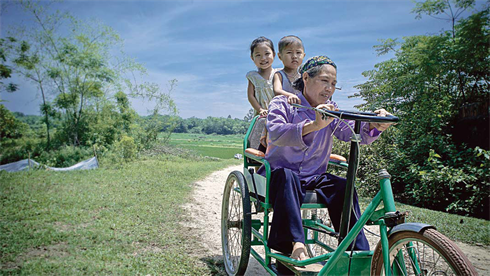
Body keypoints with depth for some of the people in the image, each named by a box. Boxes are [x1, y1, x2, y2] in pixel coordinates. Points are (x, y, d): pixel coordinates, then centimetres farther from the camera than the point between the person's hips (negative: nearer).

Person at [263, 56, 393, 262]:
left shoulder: (331, 110, 11)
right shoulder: (282, 103, -4)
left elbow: (351, 131, -7)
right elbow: (275, 132, -25)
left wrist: (373, 126, -30)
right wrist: (313, 125, -42)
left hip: (313, 177, 4)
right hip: (280, 173, -3)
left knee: (343, 187, -23)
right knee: (286, 176, -36)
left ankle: (359, 253, -17)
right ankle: (295, 244, -41)